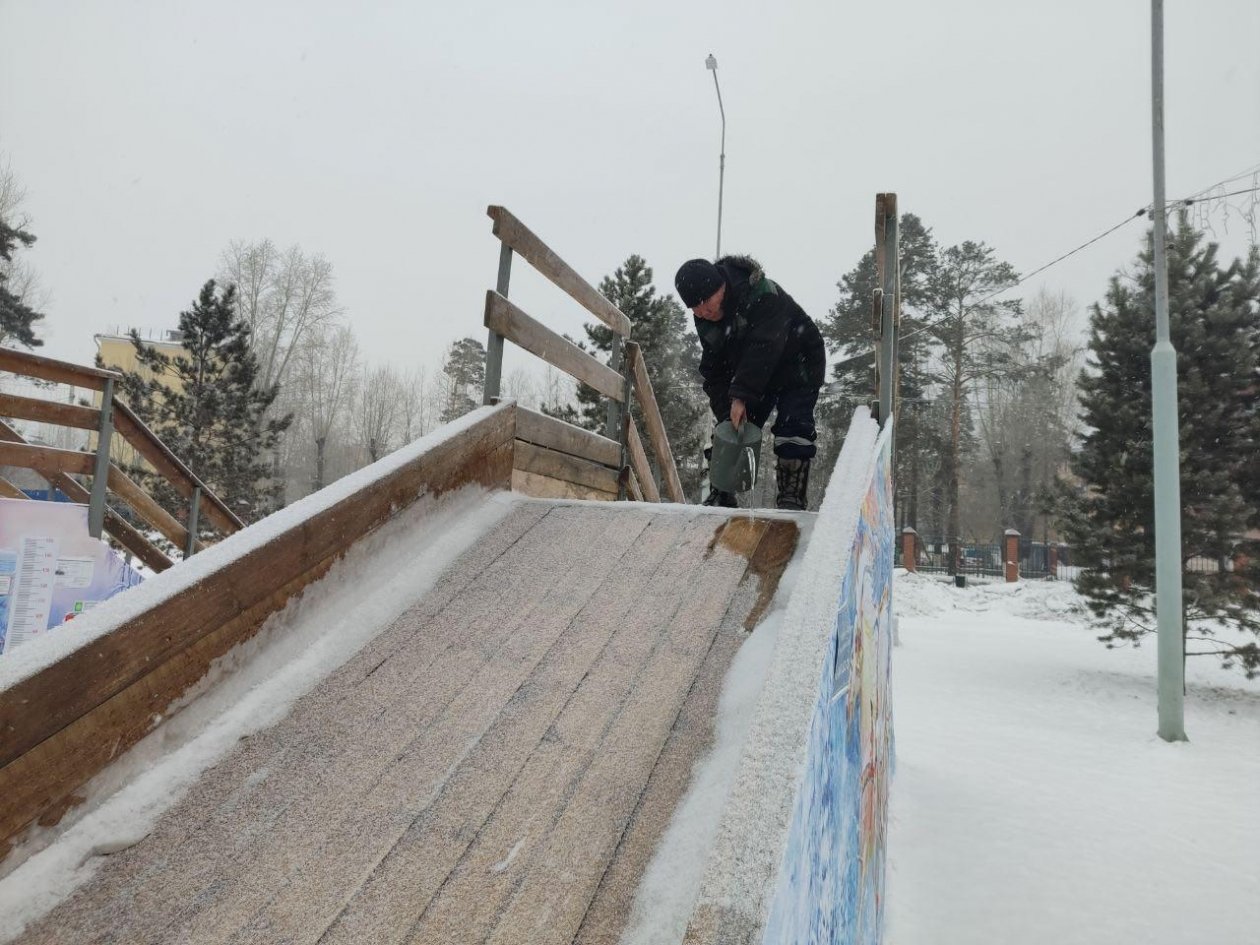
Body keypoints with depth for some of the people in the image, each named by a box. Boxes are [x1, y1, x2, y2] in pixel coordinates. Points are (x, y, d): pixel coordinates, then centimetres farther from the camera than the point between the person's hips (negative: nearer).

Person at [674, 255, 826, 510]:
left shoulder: (763, 295, -34)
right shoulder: (705, 319, -11)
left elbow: (763, 349, -41)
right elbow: (714, 370, -7)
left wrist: (741, 396, -45)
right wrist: (726, 410, -18)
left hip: (797, 367, -6)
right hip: (752, 373, 6)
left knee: (792, 430, -19)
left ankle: (791, 499, -14)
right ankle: (720, 495, 10)